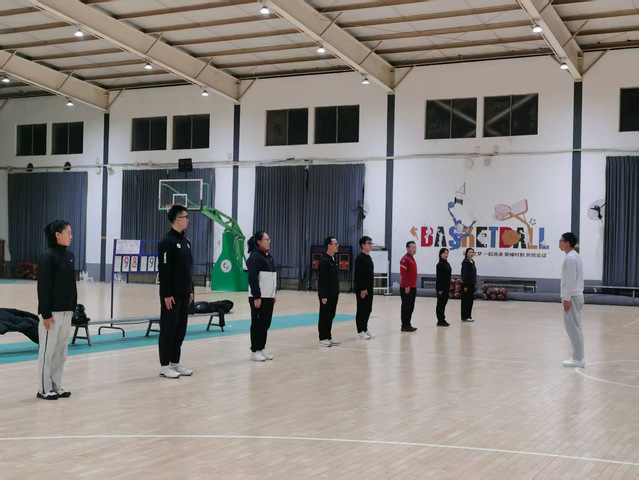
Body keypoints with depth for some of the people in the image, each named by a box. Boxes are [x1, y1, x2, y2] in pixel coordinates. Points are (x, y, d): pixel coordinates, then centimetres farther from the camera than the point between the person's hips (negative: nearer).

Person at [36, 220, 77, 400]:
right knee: (48, 350, 2)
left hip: (66, 311, 7)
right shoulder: (47, 257, -15)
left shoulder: (69, 256, 8)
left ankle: (56, 386, 21)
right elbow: (43, 288, -16)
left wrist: (73, 307, 12)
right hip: (52, 311, -7)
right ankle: (44, 389, 11)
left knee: (61, 351, 12)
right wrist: (45, 314, -17)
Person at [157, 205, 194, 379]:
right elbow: (164, 270, -17)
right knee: (168, 329, -2)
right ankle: (164, 366, 4)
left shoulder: (186, 241, 13)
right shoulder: (167, 241, -13)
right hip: (171, 294, -8)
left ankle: (175, 363, 19)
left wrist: (191, 290, 14)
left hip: (184, 294, 8)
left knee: (180, 329, 11)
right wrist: (167, 294, -19)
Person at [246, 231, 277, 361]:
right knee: (257, 323, -2)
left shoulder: (269, 256, 15)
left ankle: (261, 349, 19)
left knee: (266, 323, 11)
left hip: (269, 296, 8)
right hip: (258, 297, -8)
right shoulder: (255, 256, -12)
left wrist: (274, 294, 17)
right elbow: (253, 278, -17)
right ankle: (255, 351, 6)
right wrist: (256, 297, -20)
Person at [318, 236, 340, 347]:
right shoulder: (324, 261, -16)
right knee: (324, 316, -1)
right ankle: (322, 339, 6)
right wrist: (323, 296, -20)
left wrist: (337, 292, 16)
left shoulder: (334, 260, 12)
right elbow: (322, 280, -19)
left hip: (334, 294, 8)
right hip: (326, 294, -8)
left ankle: (328, 337, 21)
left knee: (331, 316, 13)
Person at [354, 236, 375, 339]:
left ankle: (365, 329, 21)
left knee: (368, 310, 13)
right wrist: (362, 289, -22)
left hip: (368, 288, 9)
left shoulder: (368, 257, 15)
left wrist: (369, 288, 17)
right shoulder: (360, 258, -15)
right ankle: (360, 332, 2)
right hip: (362, 289, -9)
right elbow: (359, 275, -20)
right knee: (361, 310, -3)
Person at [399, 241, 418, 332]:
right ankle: (405, 326, 0)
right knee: (406, 307, -5)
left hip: (412, 287, 9)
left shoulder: (412, 259, 17)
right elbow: (403, 273, -19)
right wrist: (407, 286, -22)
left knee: (410, 307, 12)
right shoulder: (405, 259, -13)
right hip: (406, 288, -9)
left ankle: (408, 325, 19)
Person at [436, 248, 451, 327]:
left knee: (444, 303, 12)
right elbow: (439, 277, -16)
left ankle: (442, 319, 19)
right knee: (440, 303, -2)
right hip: (441, 287, -9)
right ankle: (440, 321, 2)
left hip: (446, 287, 9)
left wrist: (448, 288, 18)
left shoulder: (447, 263, 13)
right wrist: (440, 289, -19)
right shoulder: (440, 264, -13)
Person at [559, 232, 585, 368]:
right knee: (575, 328, 12)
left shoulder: (570, 258, -16)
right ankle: (578, 358, 16)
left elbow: (570, 280, -20)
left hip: (572, 297, -10)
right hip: (577, 295, 10)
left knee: (573, 328, -6)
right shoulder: (576, 256, 16)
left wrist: (566, 299, -19)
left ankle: (578, 359, -4)